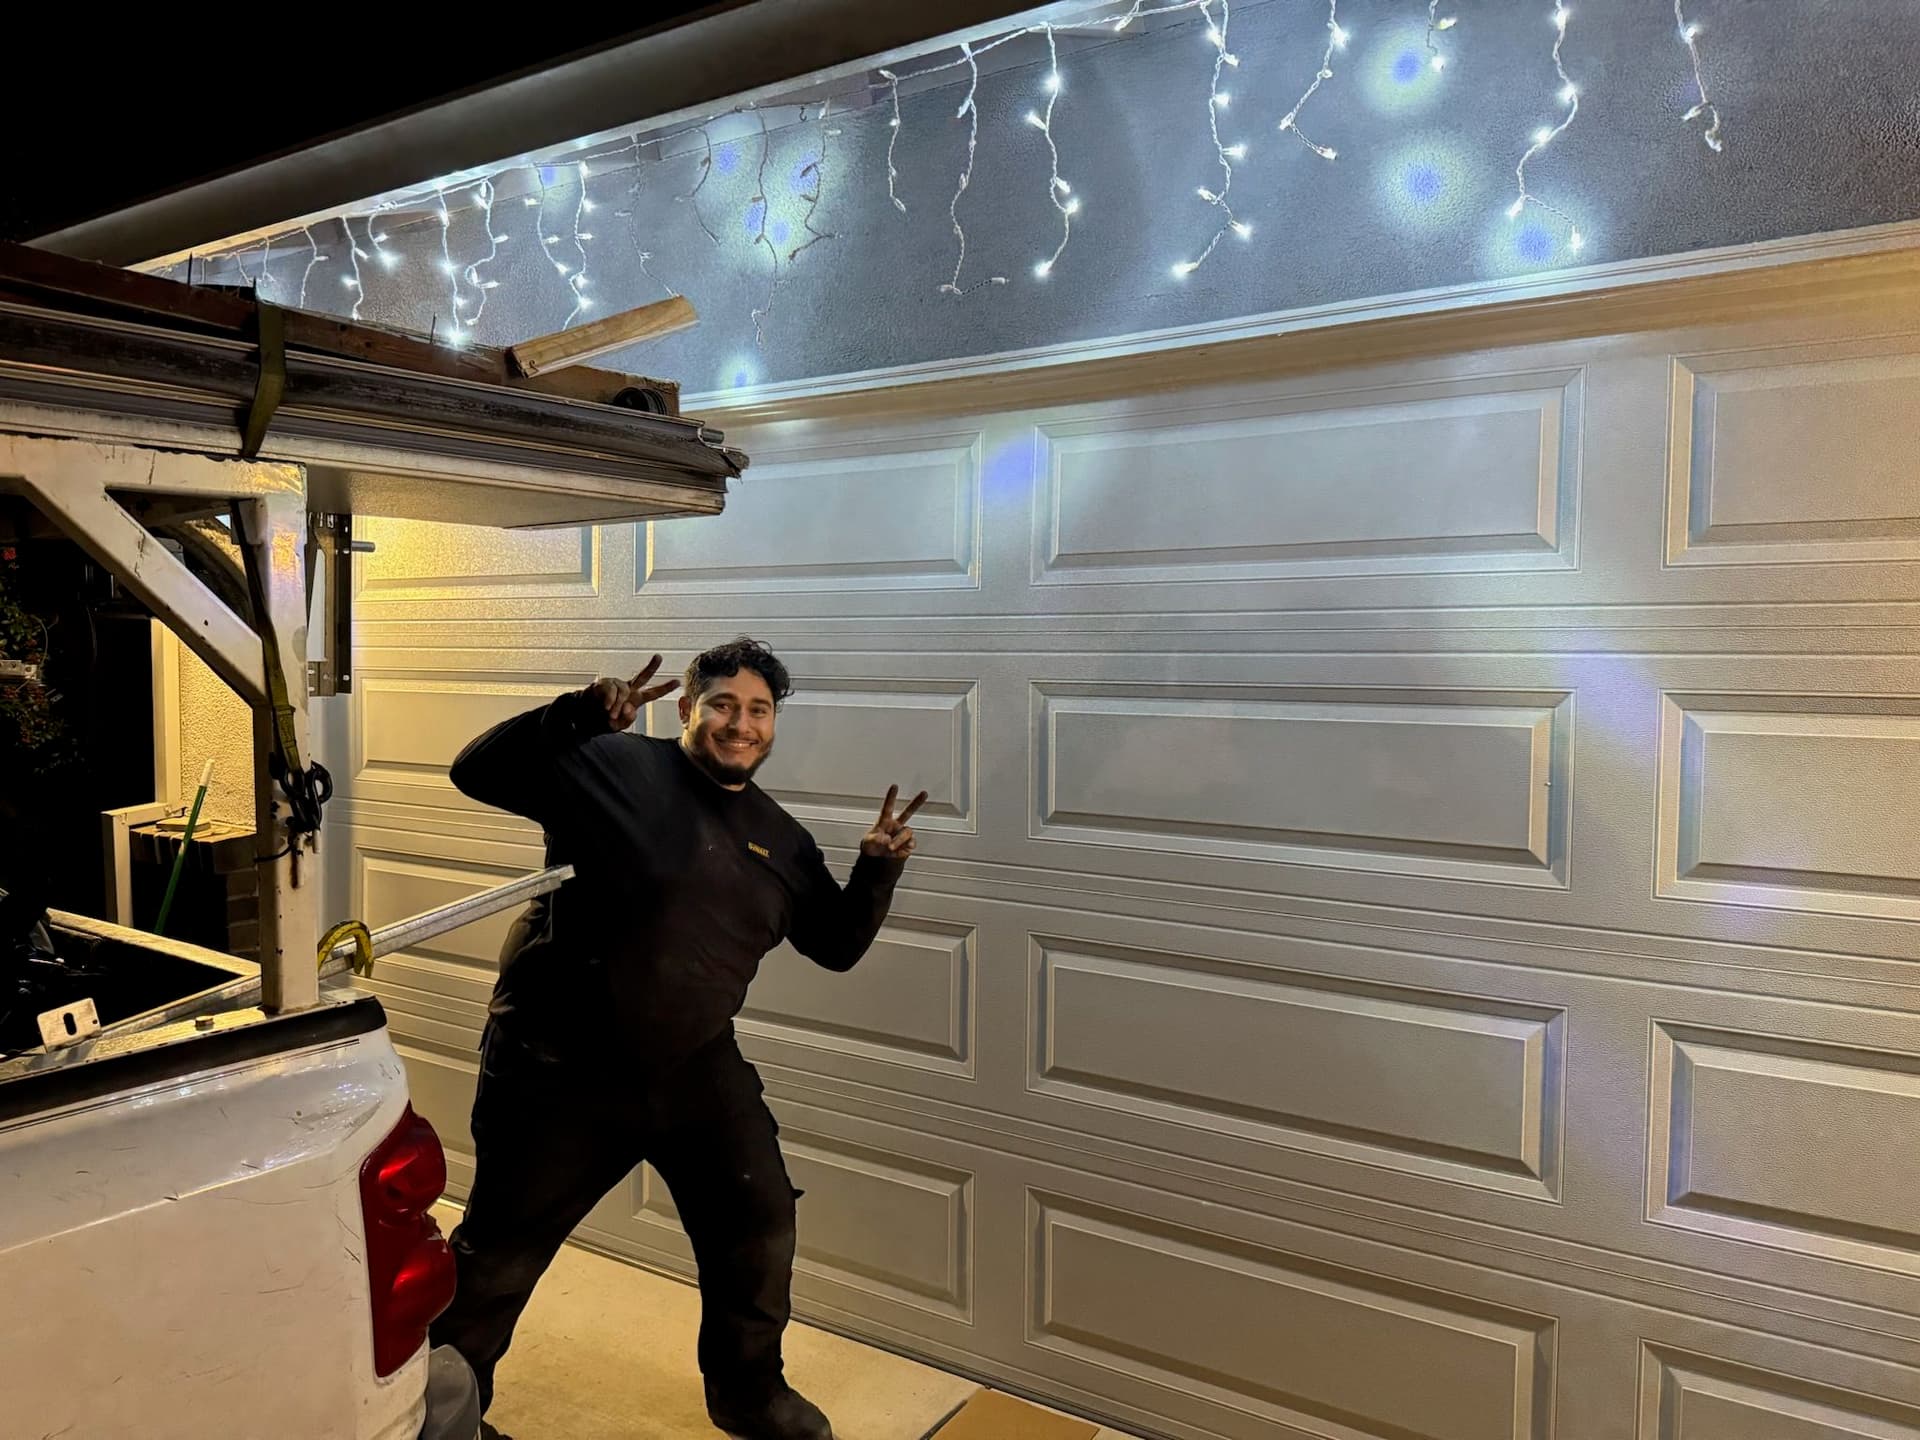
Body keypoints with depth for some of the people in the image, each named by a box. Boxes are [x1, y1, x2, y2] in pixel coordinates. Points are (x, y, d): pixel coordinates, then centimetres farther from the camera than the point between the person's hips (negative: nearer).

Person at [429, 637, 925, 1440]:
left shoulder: (780, 839, 6)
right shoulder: (611, 767, -11)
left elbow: (837, 945, 10)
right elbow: (478, 772, -17)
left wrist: (878, 868, -8)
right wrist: (580, 716, -32)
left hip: (696, 1067, 5)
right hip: (561, 1068, -5)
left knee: (761, 1223, 11)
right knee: (500, 1256, 9)